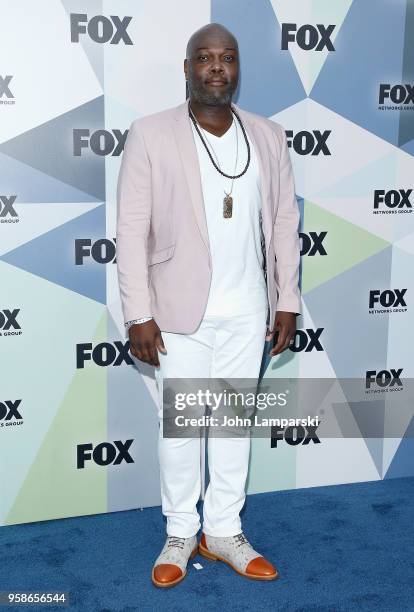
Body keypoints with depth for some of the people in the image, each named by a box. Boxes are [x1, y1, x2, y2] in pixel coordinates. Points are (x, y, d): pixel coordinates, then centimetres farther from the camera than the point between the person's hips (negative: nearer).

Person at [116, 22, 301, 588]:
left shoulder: (268, 136, 4)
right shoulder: (151, 135, -7)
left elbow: (284, 222, 7)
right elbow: (132, 229, -8)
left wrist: (287, 301, 4)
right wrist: (139, 314, -12)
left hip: (248, 311, 3)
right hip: (180, 309, -3)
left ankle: (223, 532, 28)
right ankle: (180, 534, 26)